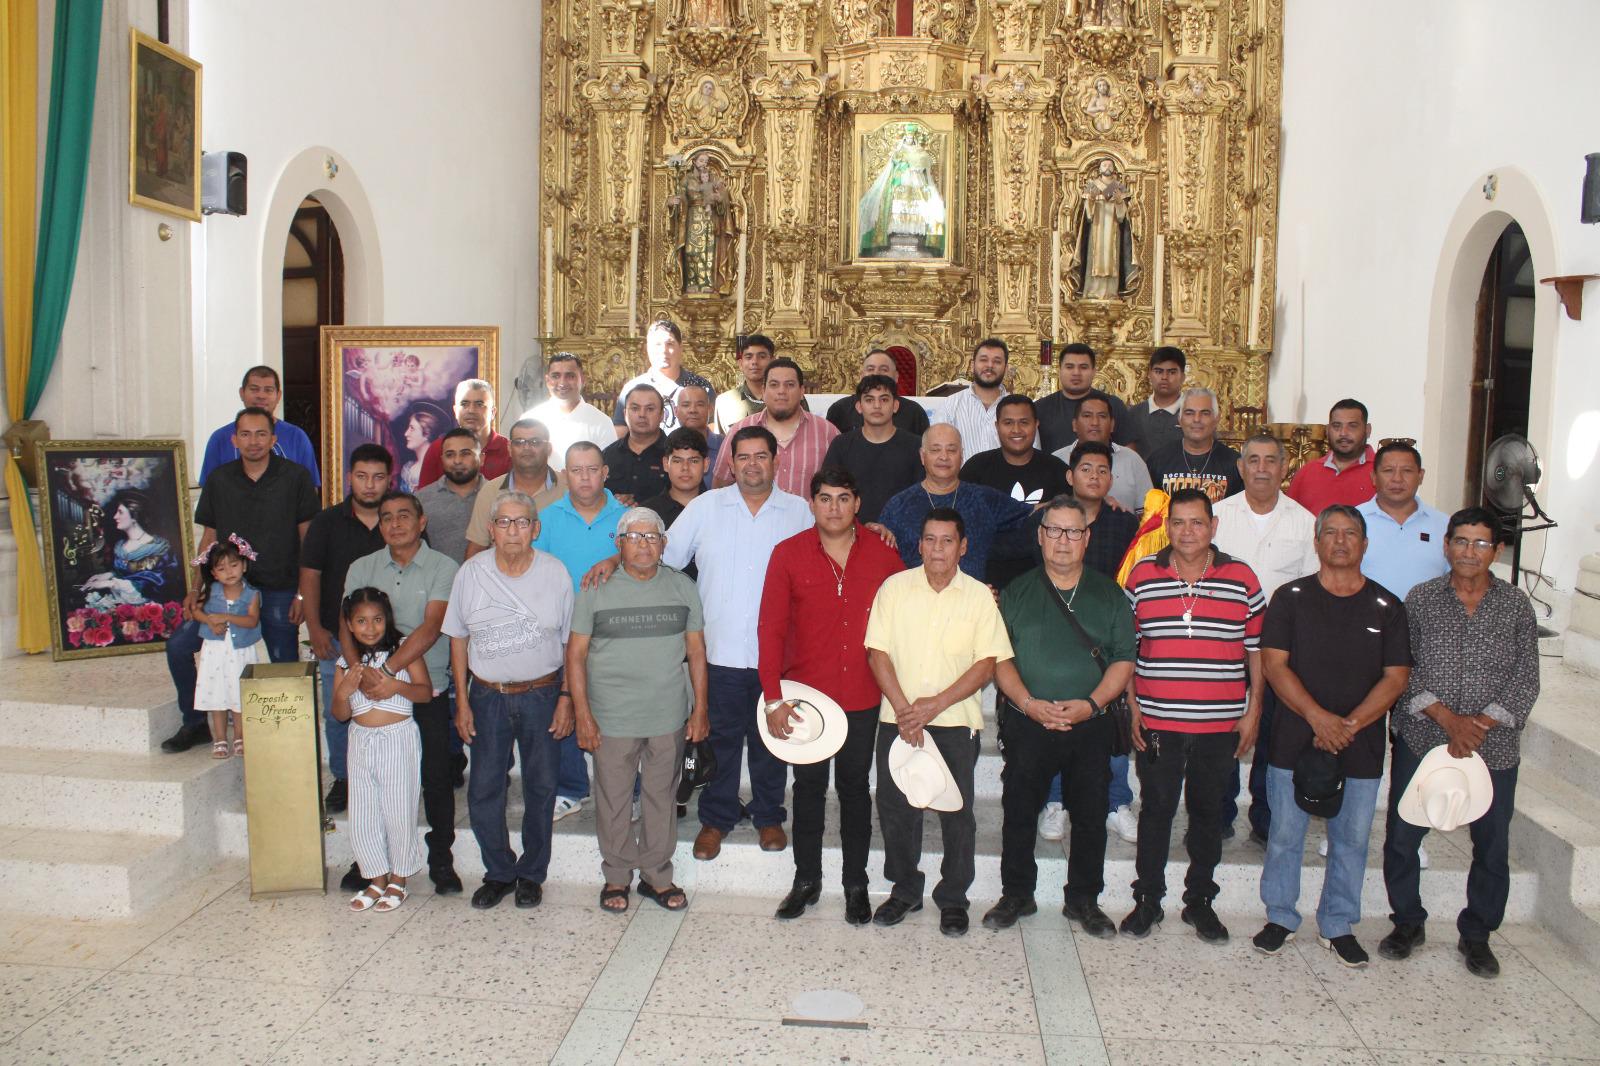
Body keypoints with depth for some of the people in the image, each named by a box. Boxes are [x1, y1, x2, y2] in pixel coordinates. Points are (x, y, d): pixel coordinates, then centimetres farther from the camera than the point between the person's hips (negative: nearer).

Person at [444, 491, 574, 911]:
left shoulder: (555, 573, -5)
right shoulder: (471, 573, -3)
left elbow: (570, 641, 1)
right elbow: (458, 637, 4)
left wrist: (566, 698, -2)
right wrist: (463, 702, 2)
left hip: (541, 694, -1)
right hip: (488, 696, 1)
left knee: (541, 787, 8)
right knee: (483, 790, 4)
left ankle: (531, 873, 25)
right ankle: (499, 872, 23)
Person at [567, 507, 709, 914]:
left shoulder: (682, 588, 3)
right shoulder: (596, 591, -2)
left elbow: (696, 652, 7)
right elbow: (576, 655, -1)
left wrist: (700, 710, 4)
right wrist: (582, 715, -6)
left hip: (669, 718, 2)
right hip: (612, 720, -1)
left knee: (662, 798, 12)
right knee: (613, 801, 8)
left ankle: (656, 876, 26)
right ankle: (616, 877, 25)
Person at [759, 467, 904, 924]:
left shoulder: (883, 553, -3)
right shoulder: (788, 554, -6)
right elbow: (771, 627, -7)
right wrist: (773, 697, -12)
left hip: (864, 698, 1)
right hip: (805, 693, 0)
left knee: (855, 788, 14)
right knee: (808, 788, 13)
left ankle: (856, 884, 26)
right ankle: (806, 880, 27)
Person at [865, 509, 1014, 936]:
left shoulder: (980, 596, -1)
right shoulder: (895, 587, 1)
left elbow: (987, 663, -5)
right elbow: (878, 652, -2)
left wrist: (937, 703, -14)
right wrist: (903, 709, -12)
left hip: (956, 721, -1)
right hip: (897, 719, 1)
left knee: (957, 812, 6)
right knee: (895, 808, 9)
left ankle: (953, 897, 23)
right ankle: (904, 889, 27)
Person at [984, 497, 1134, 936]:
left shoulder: (1110, 595, 8)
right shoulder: (1017, 592, 6)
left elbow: (1124, 660, 2)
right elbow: (999, 658, 1)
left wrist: (1090, 703, -12)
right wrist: (1028, 703, -13)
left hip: (1091, 726, 1)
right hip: (1027, 724, 0)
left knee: (1090, 816, 6)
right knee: (1019, 812, 5)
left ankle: (1084, 900, 22)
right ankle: (1016, 896, 20)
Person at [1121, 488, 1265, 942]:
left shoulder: (1242, 579, 0)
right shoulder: (1141, 576, 0)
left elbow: (1257, 650, 6)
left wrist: (1253, 710, 2)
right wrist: (1131, 705, 1)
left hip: (1221, 725, 1)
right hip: (1156, 722, 0)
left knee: (1208, 812, 12)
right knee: (1155, 810, 8)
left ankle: (1200, 901, 26)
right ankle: (1148, 899, 22)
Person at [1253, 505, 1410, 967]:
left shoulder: (1386, 607, 5)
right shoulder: (1291, 597, 1)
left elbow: (1396, 677, 1)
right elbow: (1273, 663, -5)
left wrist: (1349, 725, -11)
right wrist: (1317, 716, -16)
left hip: (1361, 748, 1)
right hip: (1294, 742, -1)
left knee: (1351, 839, 10)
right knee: (1285, 834, 7)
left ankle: (1338, 926, 26)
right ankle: (1280, 917, 24)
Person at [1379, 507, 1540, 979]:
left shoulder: (1516, 605, 2)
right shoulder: (1421, 599, 0)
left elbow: (1526, 679, -2)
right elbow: (1403, 670, -4)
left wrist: (1480, 722, -14)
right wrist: (1446, 718, -15)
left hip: (1494, 746, 0)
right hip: (1422, 740, 0)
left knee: (1492, 847, 8)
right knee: (1401, 837, 5)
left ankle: (1476, 935, 27)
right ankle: (1408, 922, 26)